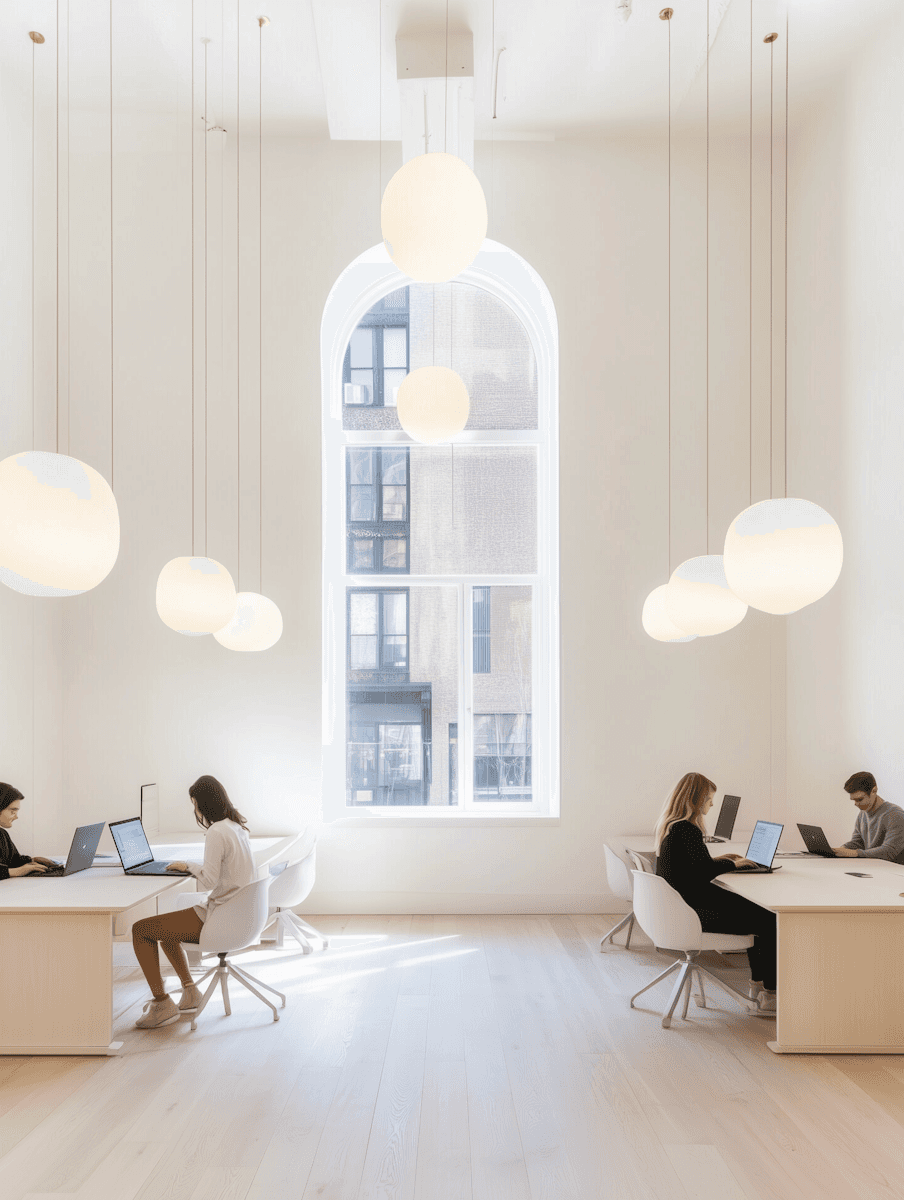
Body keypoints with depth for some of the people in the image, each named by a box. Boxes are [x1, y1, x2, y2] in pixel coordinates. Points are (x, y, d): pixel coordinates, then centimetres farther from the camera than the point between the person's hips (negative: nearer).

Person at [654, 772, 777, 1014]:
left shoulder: (669, 825, 10)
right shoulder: (686, 829, -21)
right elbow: (705, 873, -19)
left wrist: (719, 859, 17)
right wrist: (732, 864, -3)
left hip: (679, 905, 11)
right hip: (693, 912, -11)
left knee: (755, 910, 20)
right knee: (770, 921, -6)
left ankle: (757, 982, 27)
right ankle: (770, 994, 4)